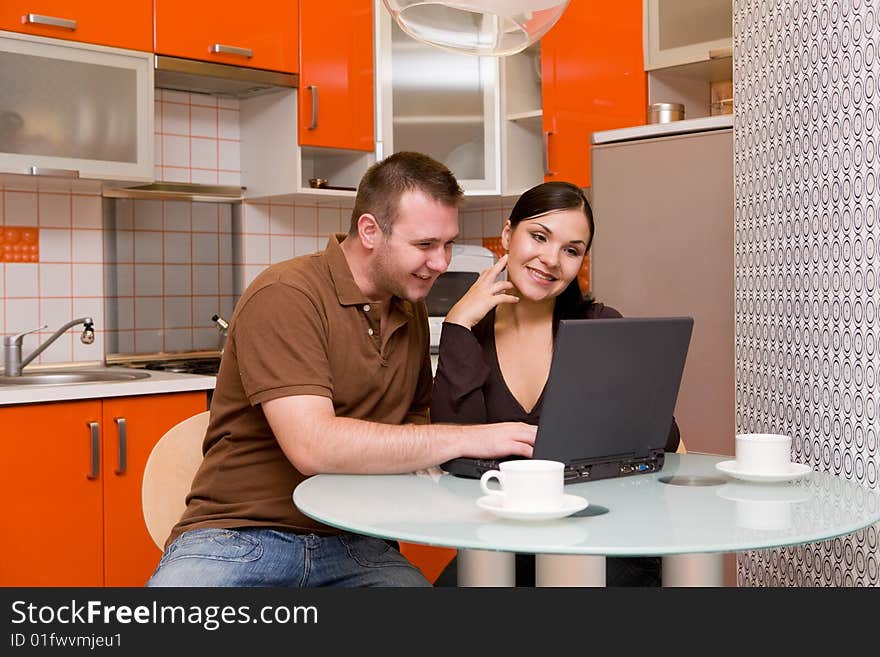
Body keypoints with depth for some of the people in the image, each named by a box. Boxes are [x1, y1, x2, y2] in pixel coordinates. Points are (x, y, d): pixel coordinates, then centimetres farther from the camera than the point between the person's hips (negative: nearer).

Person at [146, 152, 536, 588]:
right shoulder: (286, 295, -13)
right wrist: (468, 439, -21)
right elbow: (313, 446, -24)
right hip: (239, 535, -5)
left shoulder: (412, 313, 11)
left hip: (350, 548, 6)